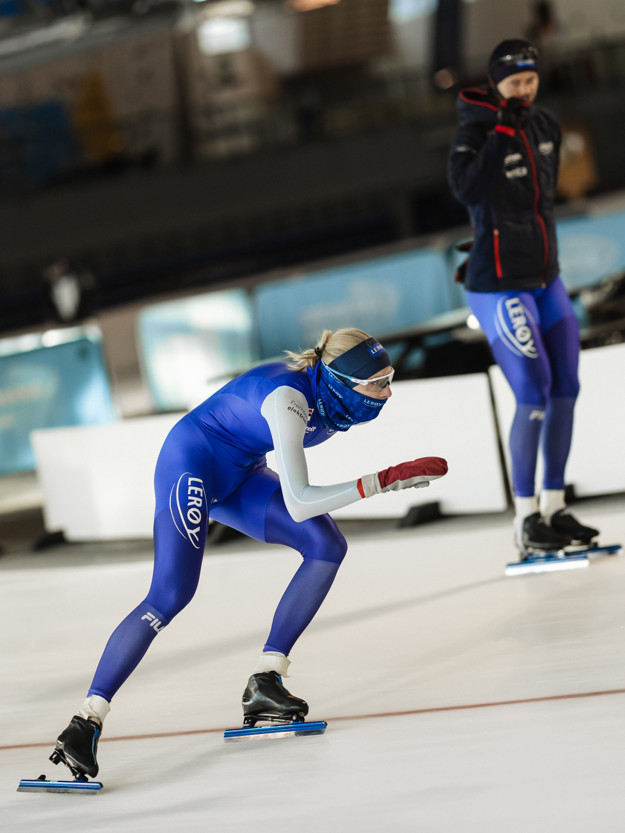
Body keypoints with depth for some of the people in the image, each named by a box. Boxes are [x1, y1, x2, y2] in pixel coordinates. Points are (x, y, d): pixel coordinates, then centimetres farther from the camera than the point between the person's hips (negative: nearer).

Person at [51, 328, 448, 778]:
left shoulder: (332, 394, -9)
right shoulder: (289, 398, -34)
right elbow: (297, 503, -38)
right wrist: (383, 481, -40)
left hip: (240, 474, 8)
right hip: (191, 465, -8)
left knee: (327, 545, -10)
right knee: (172, 594, -24)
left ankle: (265, 682, -7)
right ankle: (86, 721, -24)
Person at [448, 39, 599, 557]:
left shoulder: (545, 126, 7)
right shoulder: (477, 133, -13)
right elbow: (468, 190, -33)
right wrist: (494, 127, -30)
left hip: (545, 278, 7)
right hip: (500, 286, -7)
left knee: (565, 391, 7)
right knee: (534, 396, -10)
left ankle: (554, 507, 17)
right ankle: (526, 518, 0)